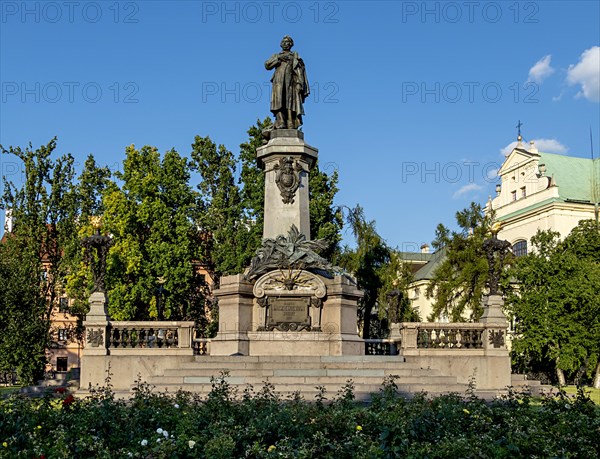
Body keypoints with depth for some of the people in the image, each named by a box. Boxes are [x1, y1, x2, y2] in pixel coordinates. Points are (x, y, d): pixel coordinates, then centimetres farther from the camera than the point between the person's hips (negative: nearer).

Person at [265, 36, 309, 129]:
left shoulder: (295, 57, 21)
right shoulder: (276, 56, 27)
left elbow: (300, 71, 10)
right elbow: (267, 65, 11)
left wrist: (300, 84, -5)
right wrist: (278, 58, -1)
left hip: (291, 82, -1)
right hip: (279, 82, 1)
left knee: (290, 103, -14)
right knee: (279, 102, -18)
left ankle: (291, 126, -21)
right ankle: (281, 124, -28)